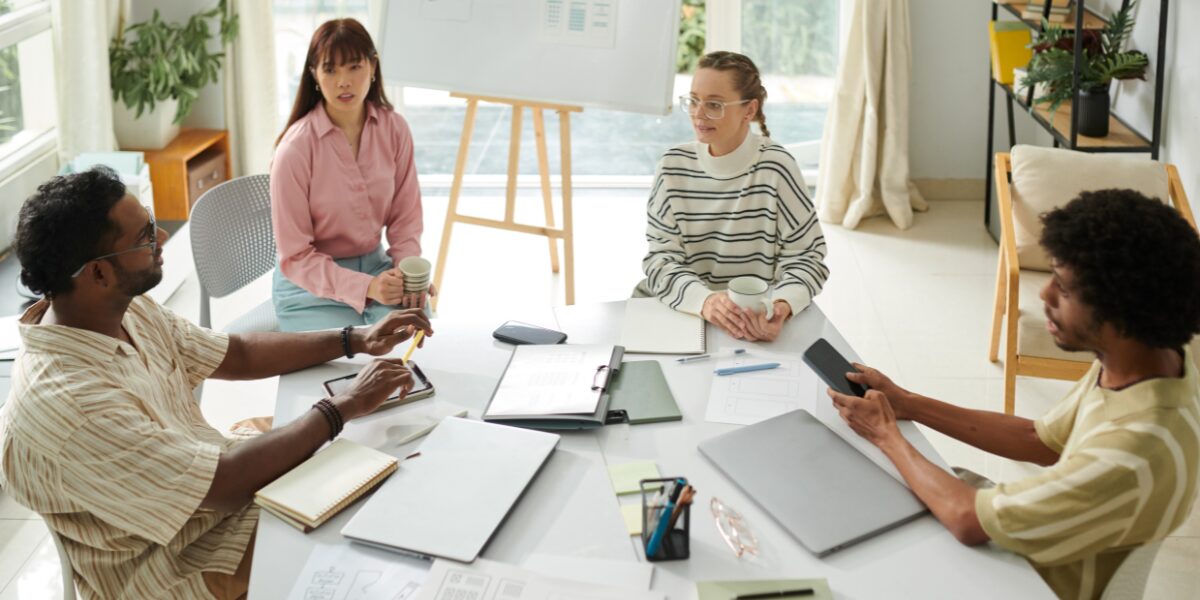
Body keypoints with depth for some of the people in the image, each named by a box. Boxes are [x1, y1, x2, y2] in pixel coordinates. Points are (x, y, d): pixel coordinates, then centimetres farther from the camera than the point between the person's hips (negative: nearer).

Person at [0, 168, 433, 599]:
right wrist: (345, 405, -24)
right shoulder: (66, 404, -34)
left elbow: (238, 354, 7)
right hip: (183, 563, -8)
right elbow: (226, 483, -32)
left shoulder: (126, 312, -7)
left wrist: (355, 340, 0)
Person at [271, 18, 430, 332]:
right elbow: (295, 258, -14)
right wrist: (365, 287, -27)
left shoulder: (394, 129, -6)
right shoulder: (295, 149, -19)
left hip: (374, 265, 4)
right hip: (312, 284, -4)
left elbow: (405, 218, 5)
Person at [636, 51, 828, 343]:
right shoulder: (674, 166, 1)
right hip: (681, 309, 3)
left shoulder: (775, 167, -9)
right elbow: (661, 257, -3)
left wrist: (781, 307, -28)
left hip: (755, 320, -3)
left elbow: (806, 256, -6)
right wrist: (704, 300, -25)